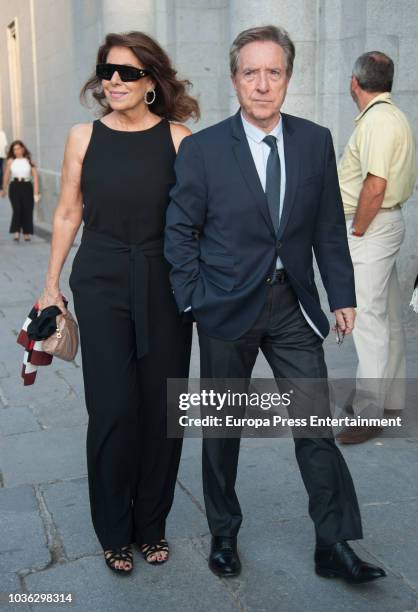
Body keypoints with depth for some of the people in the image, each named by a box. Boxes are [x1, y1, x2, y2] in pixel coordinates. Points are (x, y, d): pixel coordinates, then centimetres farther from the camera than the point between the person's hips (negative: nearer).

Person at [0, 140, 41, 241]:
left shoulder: (29, 161, 5)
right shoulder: (10, 161, 6)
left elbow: (35, 176, 1)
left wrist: (36, 192, -6)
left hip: (27, 186, 0)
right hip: (15, 186, 0)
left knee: (27, 210, 1)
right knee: (17, 209, -10)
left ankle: (27, 233, 12)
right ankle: (16, 233, -14)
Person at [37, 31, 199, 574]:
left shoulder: (177, 138, -2)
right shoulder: (84, 136, 2)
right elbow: (68, 214, 7)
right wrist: (52, 283, 7)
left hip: (164, 284, 0)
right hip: (101, 283, 0)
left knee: (161, 407, 6)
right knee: (113, 409, 0)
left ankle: (151, 525, 26)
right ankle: (114, 532, 20)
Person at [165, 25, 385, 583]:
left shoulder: (316, 142, 1)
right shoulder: (201, 149, -7)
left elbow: (329, 228, 6)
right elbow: (180, 232, -3)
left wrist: (342, 295, 3)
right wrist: (193, 301, -7)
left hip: (293, 304, 2)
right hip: (228, 307, -1)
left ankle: (334, 545, 14)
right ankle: (224, 534, 31)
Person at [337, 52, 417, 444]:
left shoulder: (378, 121, -16)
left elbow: (375, 186, -24)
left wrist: (356, 233, -16)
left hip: (370, 226, -11)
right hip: (384, 223, 11)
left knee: (369, 320, -8)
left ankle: (369, 413, -2)